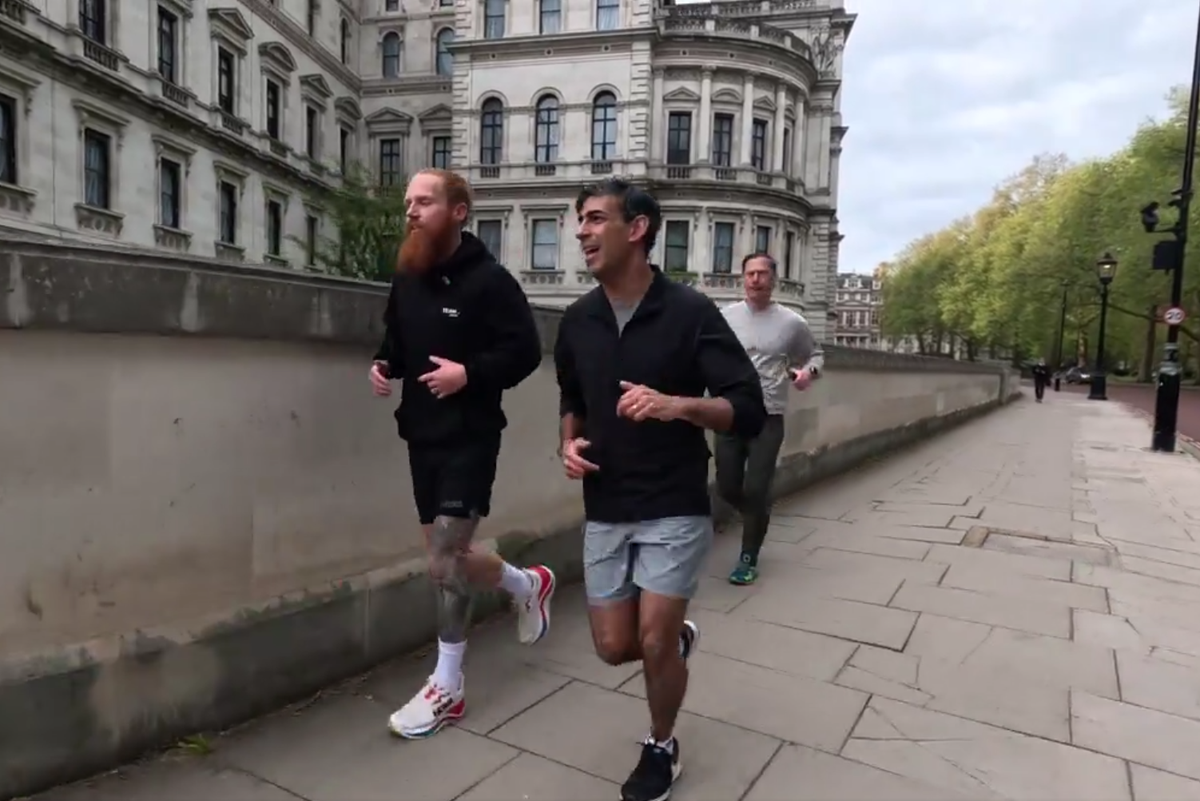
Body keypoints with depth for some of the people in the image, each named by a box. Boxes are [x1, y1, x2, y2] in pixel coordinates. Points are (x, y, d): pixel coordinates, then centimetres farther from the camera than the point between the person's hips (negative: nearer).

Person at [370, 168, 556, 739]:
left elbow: (526, 350, -12)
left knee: (445, 561, -6)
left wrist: (470, 374, -22)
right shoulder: (406, 278, 9)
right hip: (421, 437, 8)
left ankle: (446, 688, 11)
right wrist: (382, 364, 1)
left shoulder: (489, 279, -12)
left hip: (470, 439, -8)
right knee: (446, 558, 15)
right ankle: (528, 585, 41)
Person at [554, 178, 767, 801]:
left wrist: (678, 405, -29)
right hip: (605, 511, 5)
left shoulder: (691, 312, -11)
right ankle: (680, 636, 44)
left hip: (675, 509, -4)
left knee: (653, 643, -3)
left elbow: (748, 411, -12)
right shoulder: (577, 320, 4)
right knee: (614, 647, 9)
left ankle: (661, 749, 28)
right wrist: (570, 442, -1)